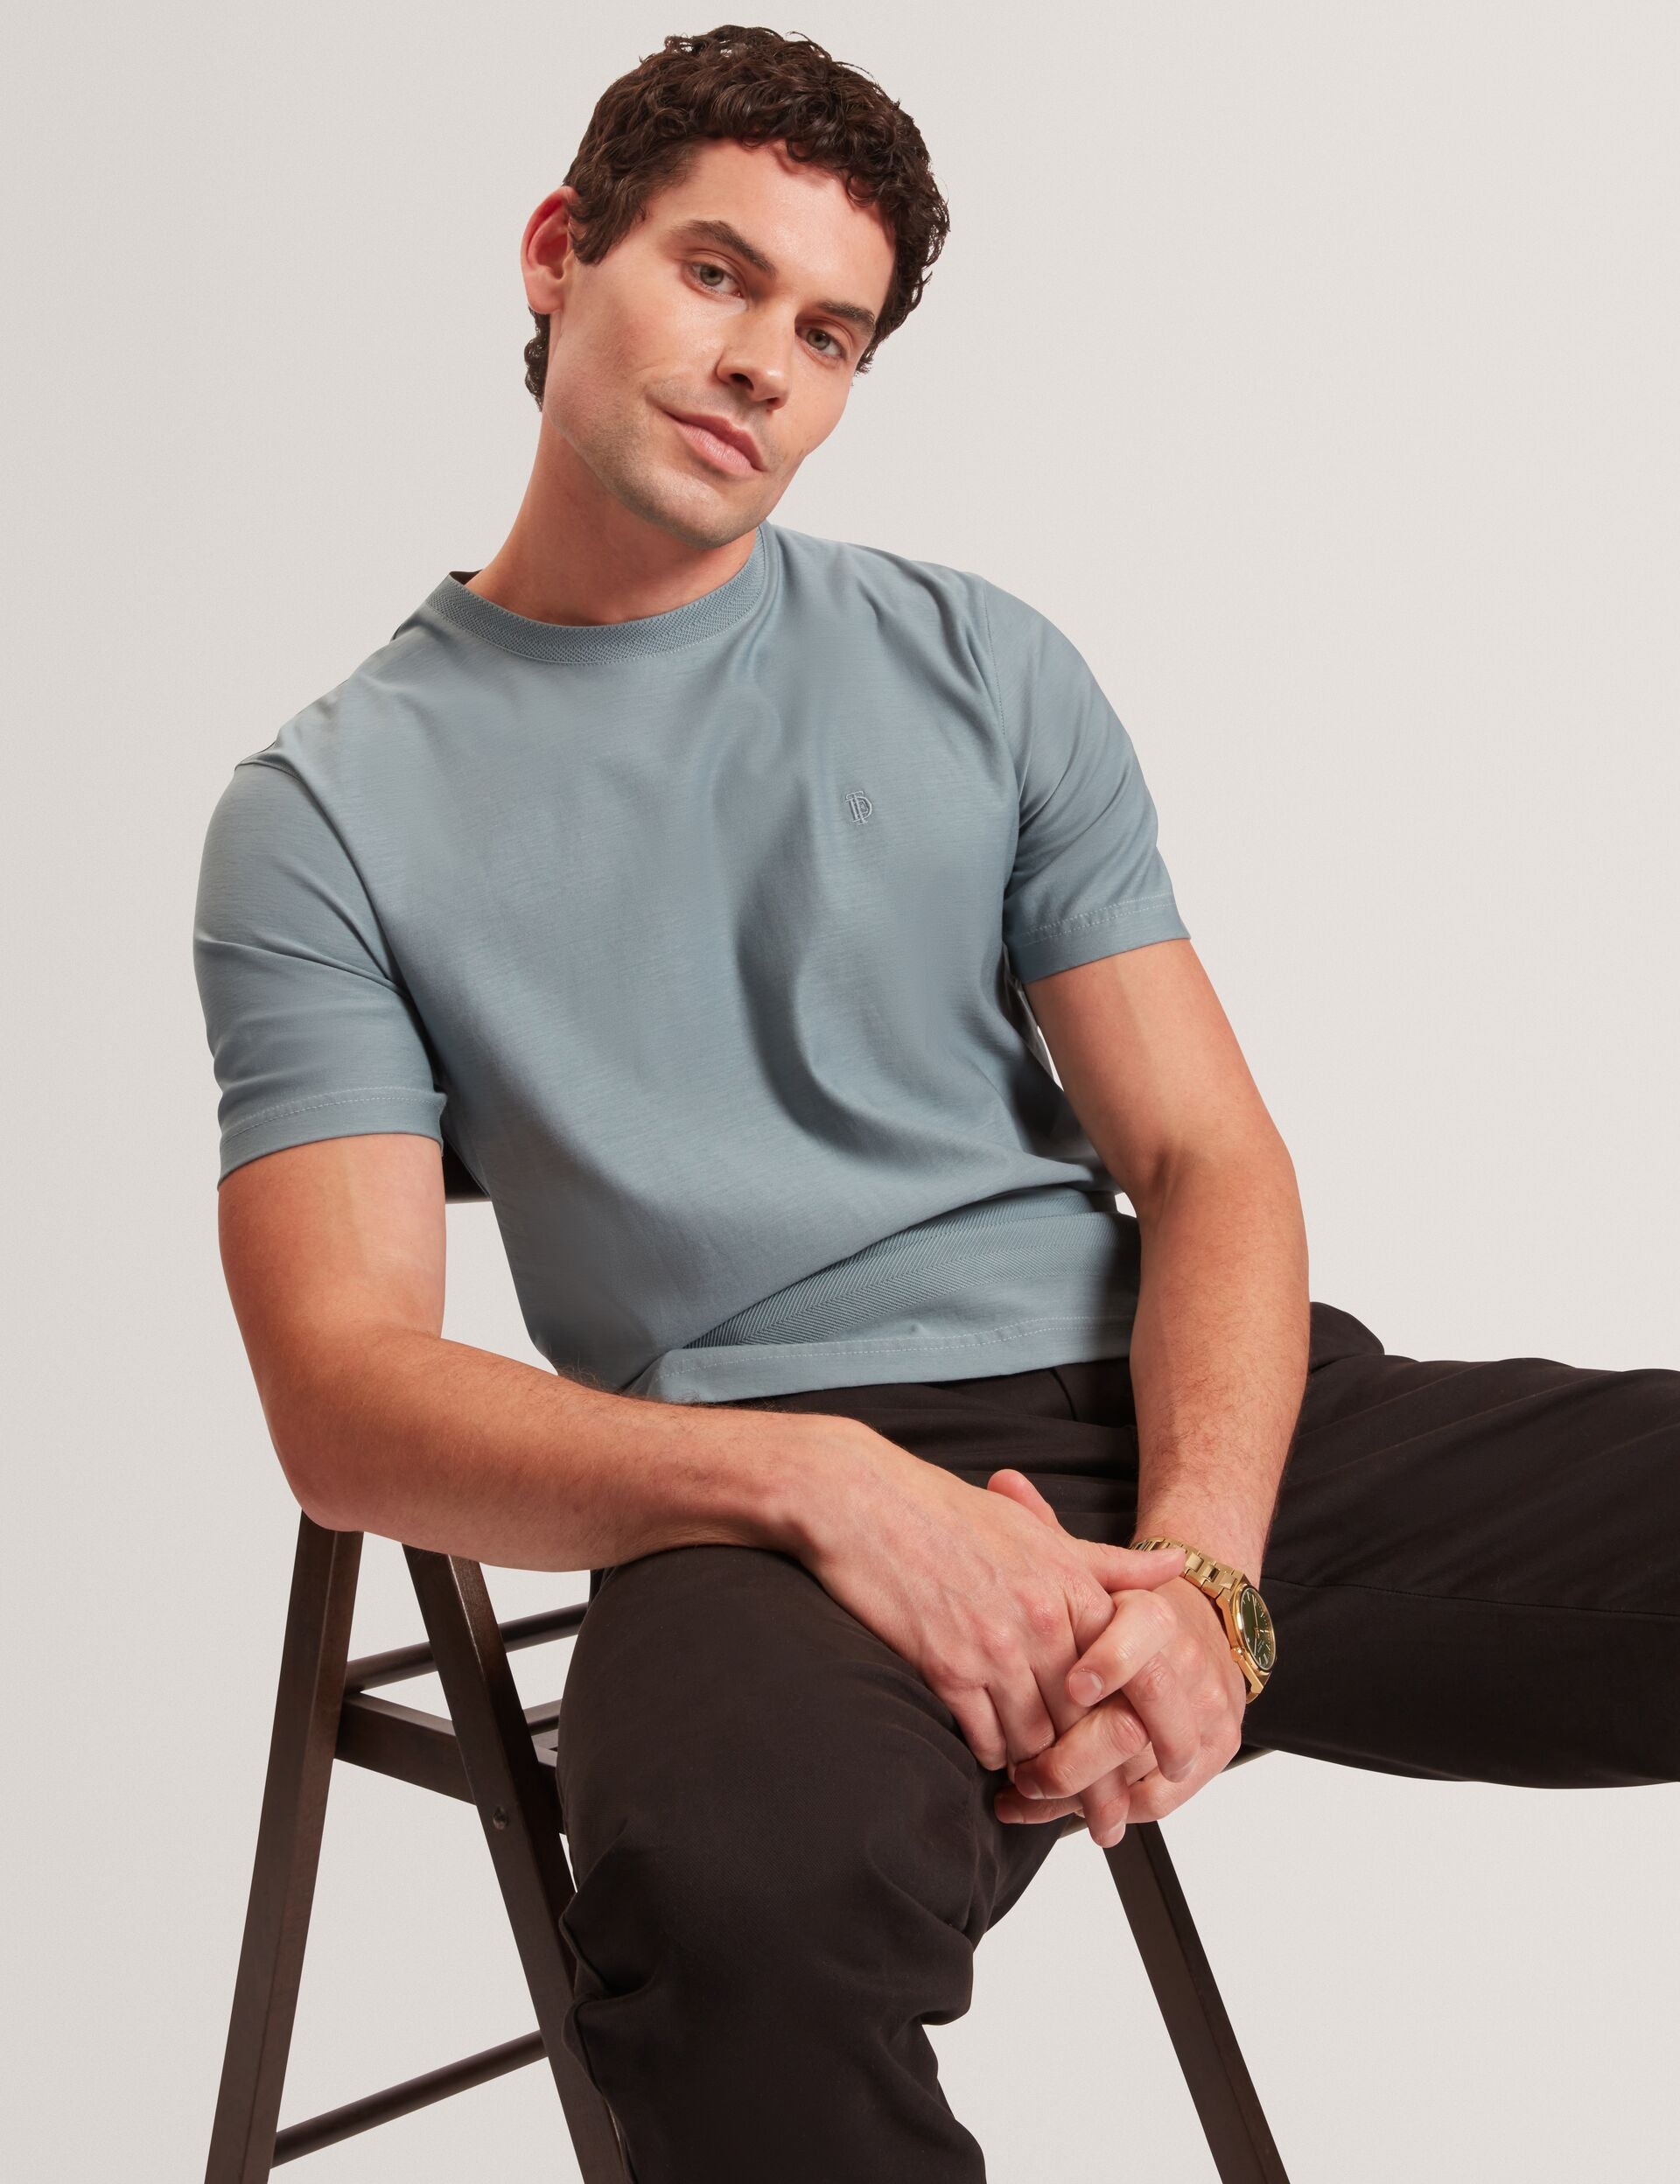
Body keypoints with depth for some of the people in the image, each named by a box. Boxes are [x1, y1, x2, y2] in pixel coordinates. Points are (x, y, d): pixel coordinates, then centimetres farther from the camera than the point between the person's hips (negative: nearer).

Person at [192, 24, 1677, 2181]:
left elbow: (1208, 1158, 8)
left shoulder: (984, 667, 15)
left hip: (1172, 1420, 4)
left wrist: (1197, 1565, -12)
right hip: (768, 1491, -3)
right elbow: (345, 1398, -2)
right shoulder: (324, 813, 7)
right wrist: (817, 1480, -19)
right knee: (740, 1884, -39)